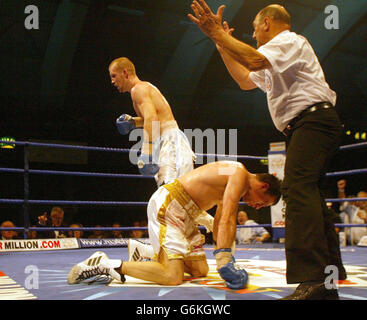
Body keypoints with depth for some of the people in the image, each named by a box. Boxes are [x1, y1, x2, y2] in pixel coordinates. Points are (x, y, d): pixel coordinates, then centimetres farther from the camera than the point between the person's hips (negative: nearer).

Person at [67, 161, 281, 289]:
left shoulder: (232, 178, 19)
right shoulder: (240, 174, -12)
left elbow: (219, 225, 23)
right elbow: (227, 220, -24)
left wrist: (225, 259, 18)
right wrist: (224, 263, -27)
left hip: (183, 214, 11)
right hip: (167, 204, -11)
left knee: (201, 270, 11)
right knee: (173, 277, -21)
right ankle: (107, 265, -15)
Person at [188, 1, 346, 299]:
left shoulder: (290, 40, -1)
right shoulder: (275, 60, 33)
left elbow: (254, 60, -21)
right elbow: (245, 80, 38)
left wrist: (217, 33, -13)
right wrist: (222, 45, 35)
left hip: (313, 120, -11)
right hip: (305, 128, 11)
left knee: (297, 188, -27)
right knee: (307, 193, 10)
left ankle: (312, 279, -39)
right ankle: (330, 277, 14)